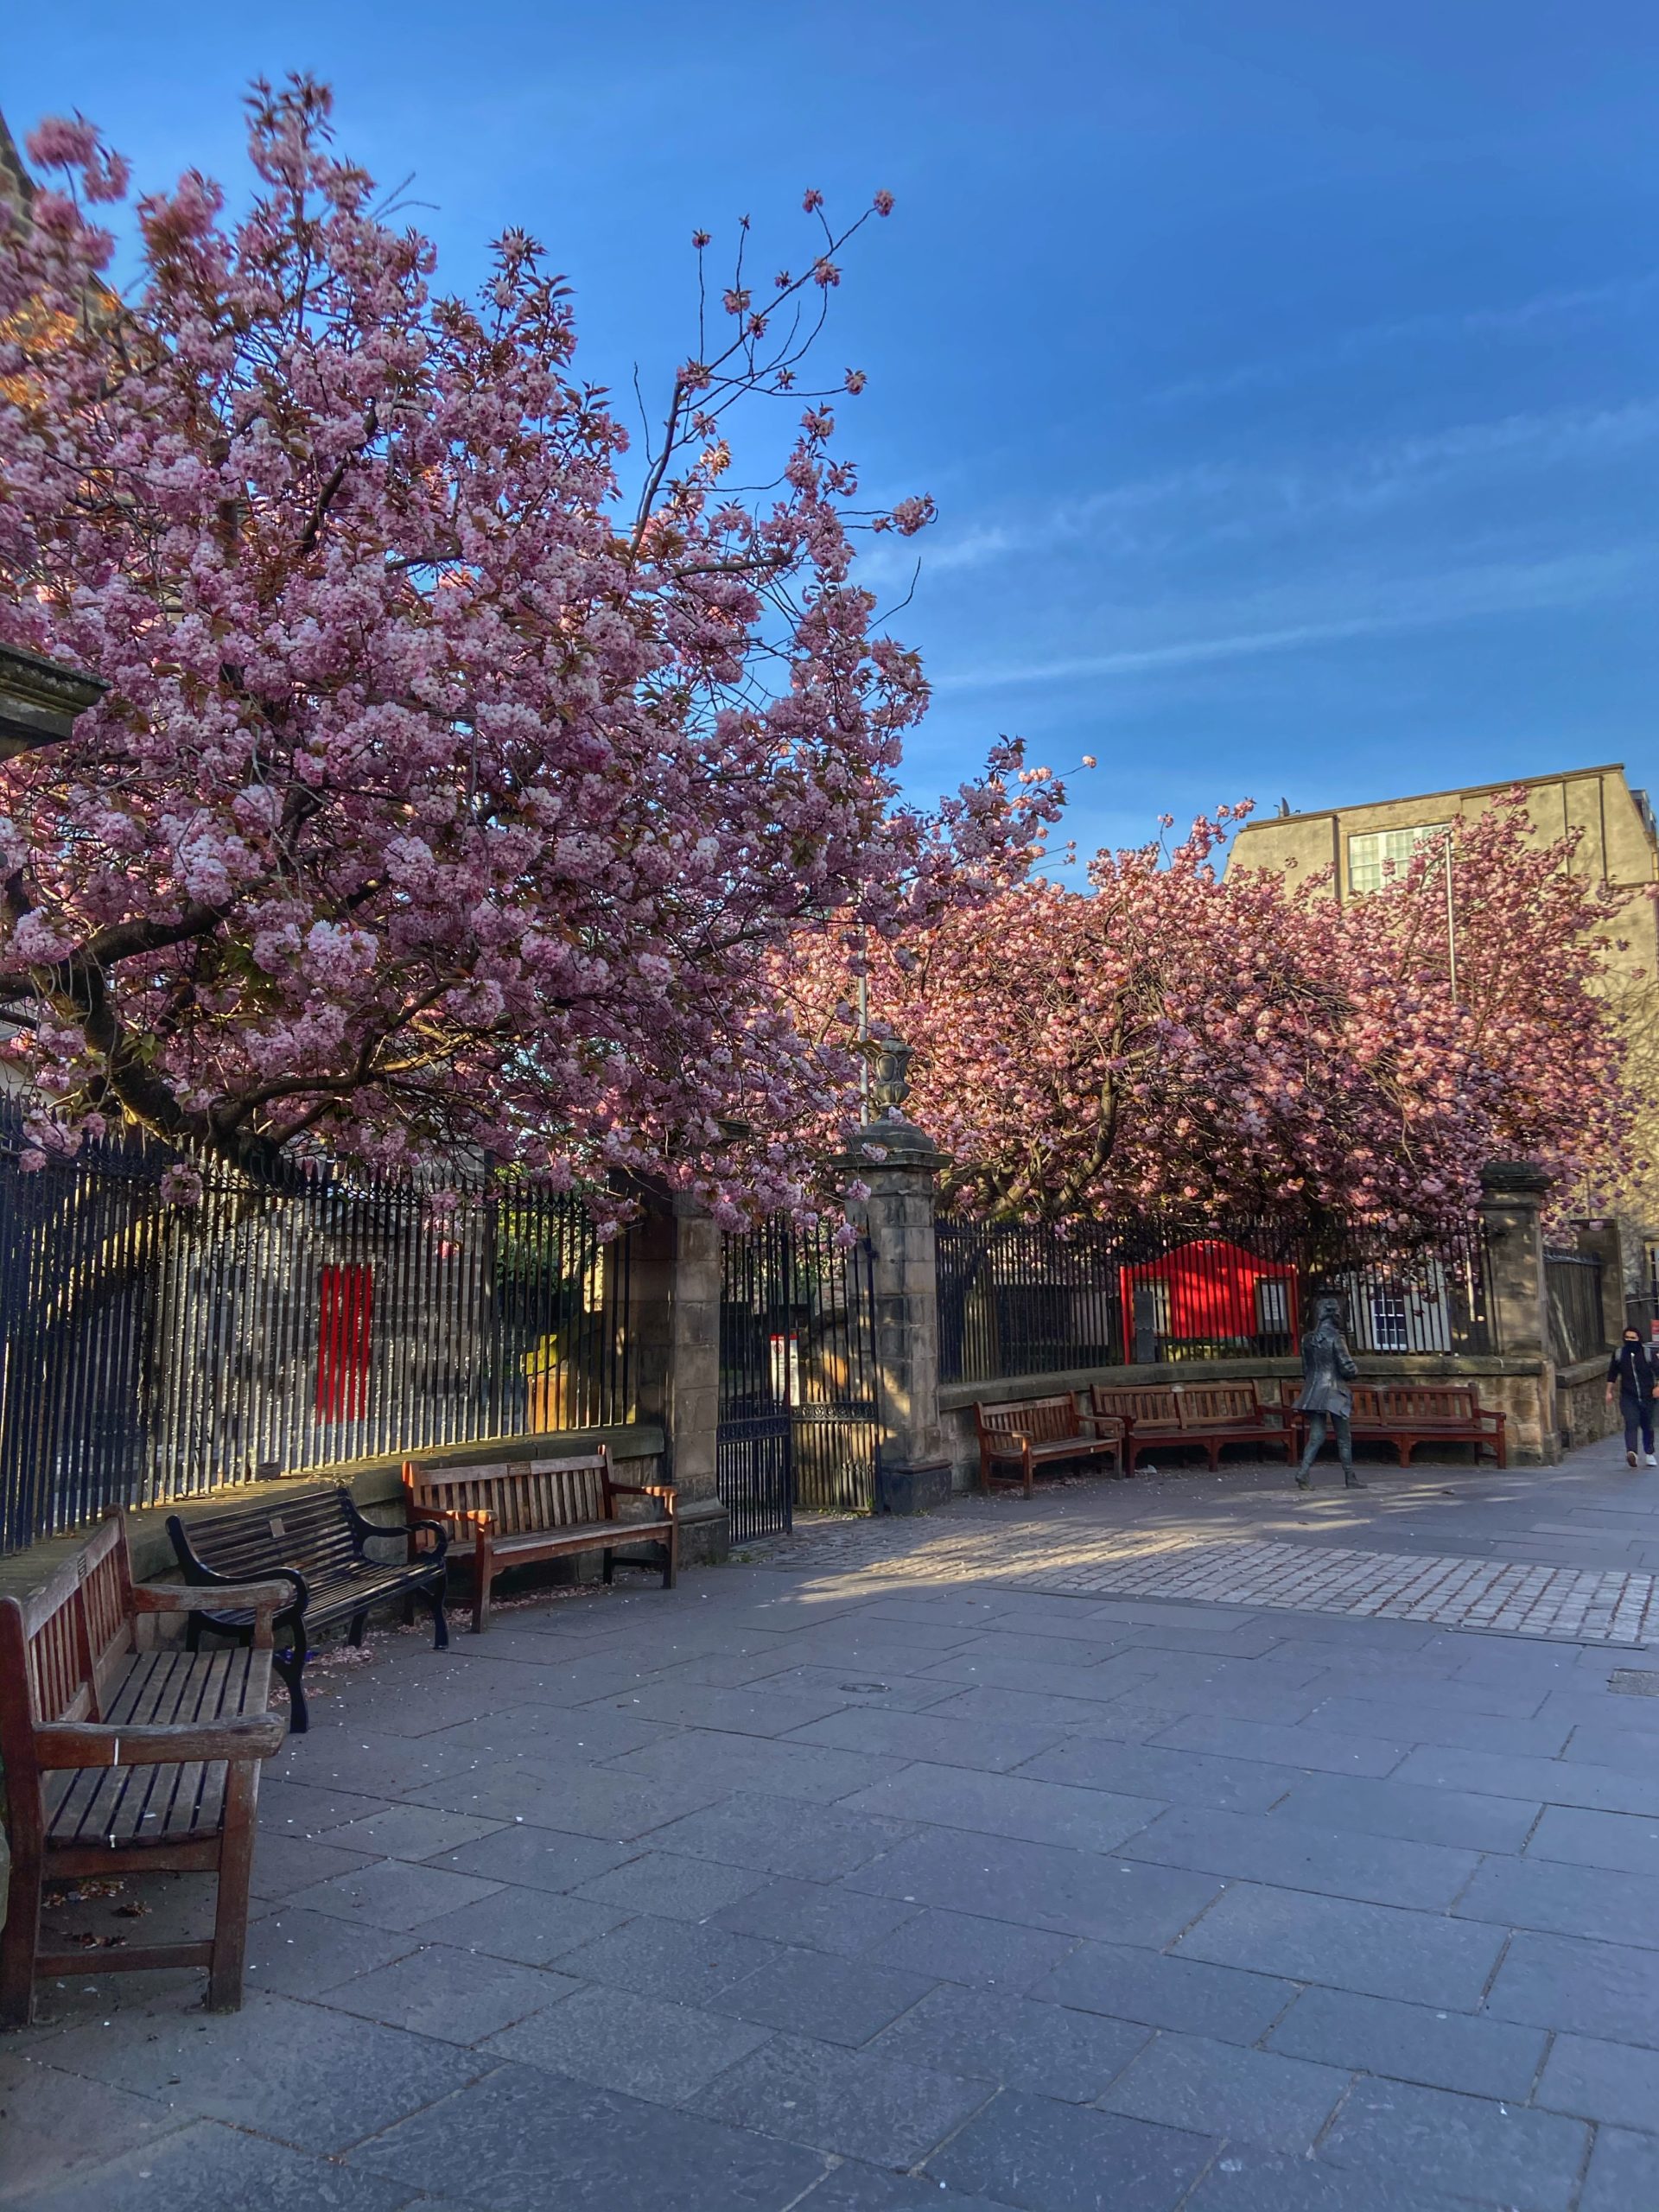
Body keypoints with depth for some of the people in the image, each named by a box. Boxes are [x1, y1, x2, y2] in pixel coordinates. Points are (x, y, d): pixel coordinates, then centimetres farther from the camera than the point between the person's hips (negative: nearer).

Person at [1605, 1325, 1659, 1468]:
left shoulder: (1647, 1353, -6)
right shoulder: (1618, 1353, 0)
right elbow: (1612, 1374, 11)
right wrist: (1609, 1392, 11)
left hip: (1646, 1397, 1)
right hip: (1628, 1397, 0)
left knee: (1647, 1426, 15)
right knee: (1631, 1423, -20)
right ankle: (1631, 1452, -34)